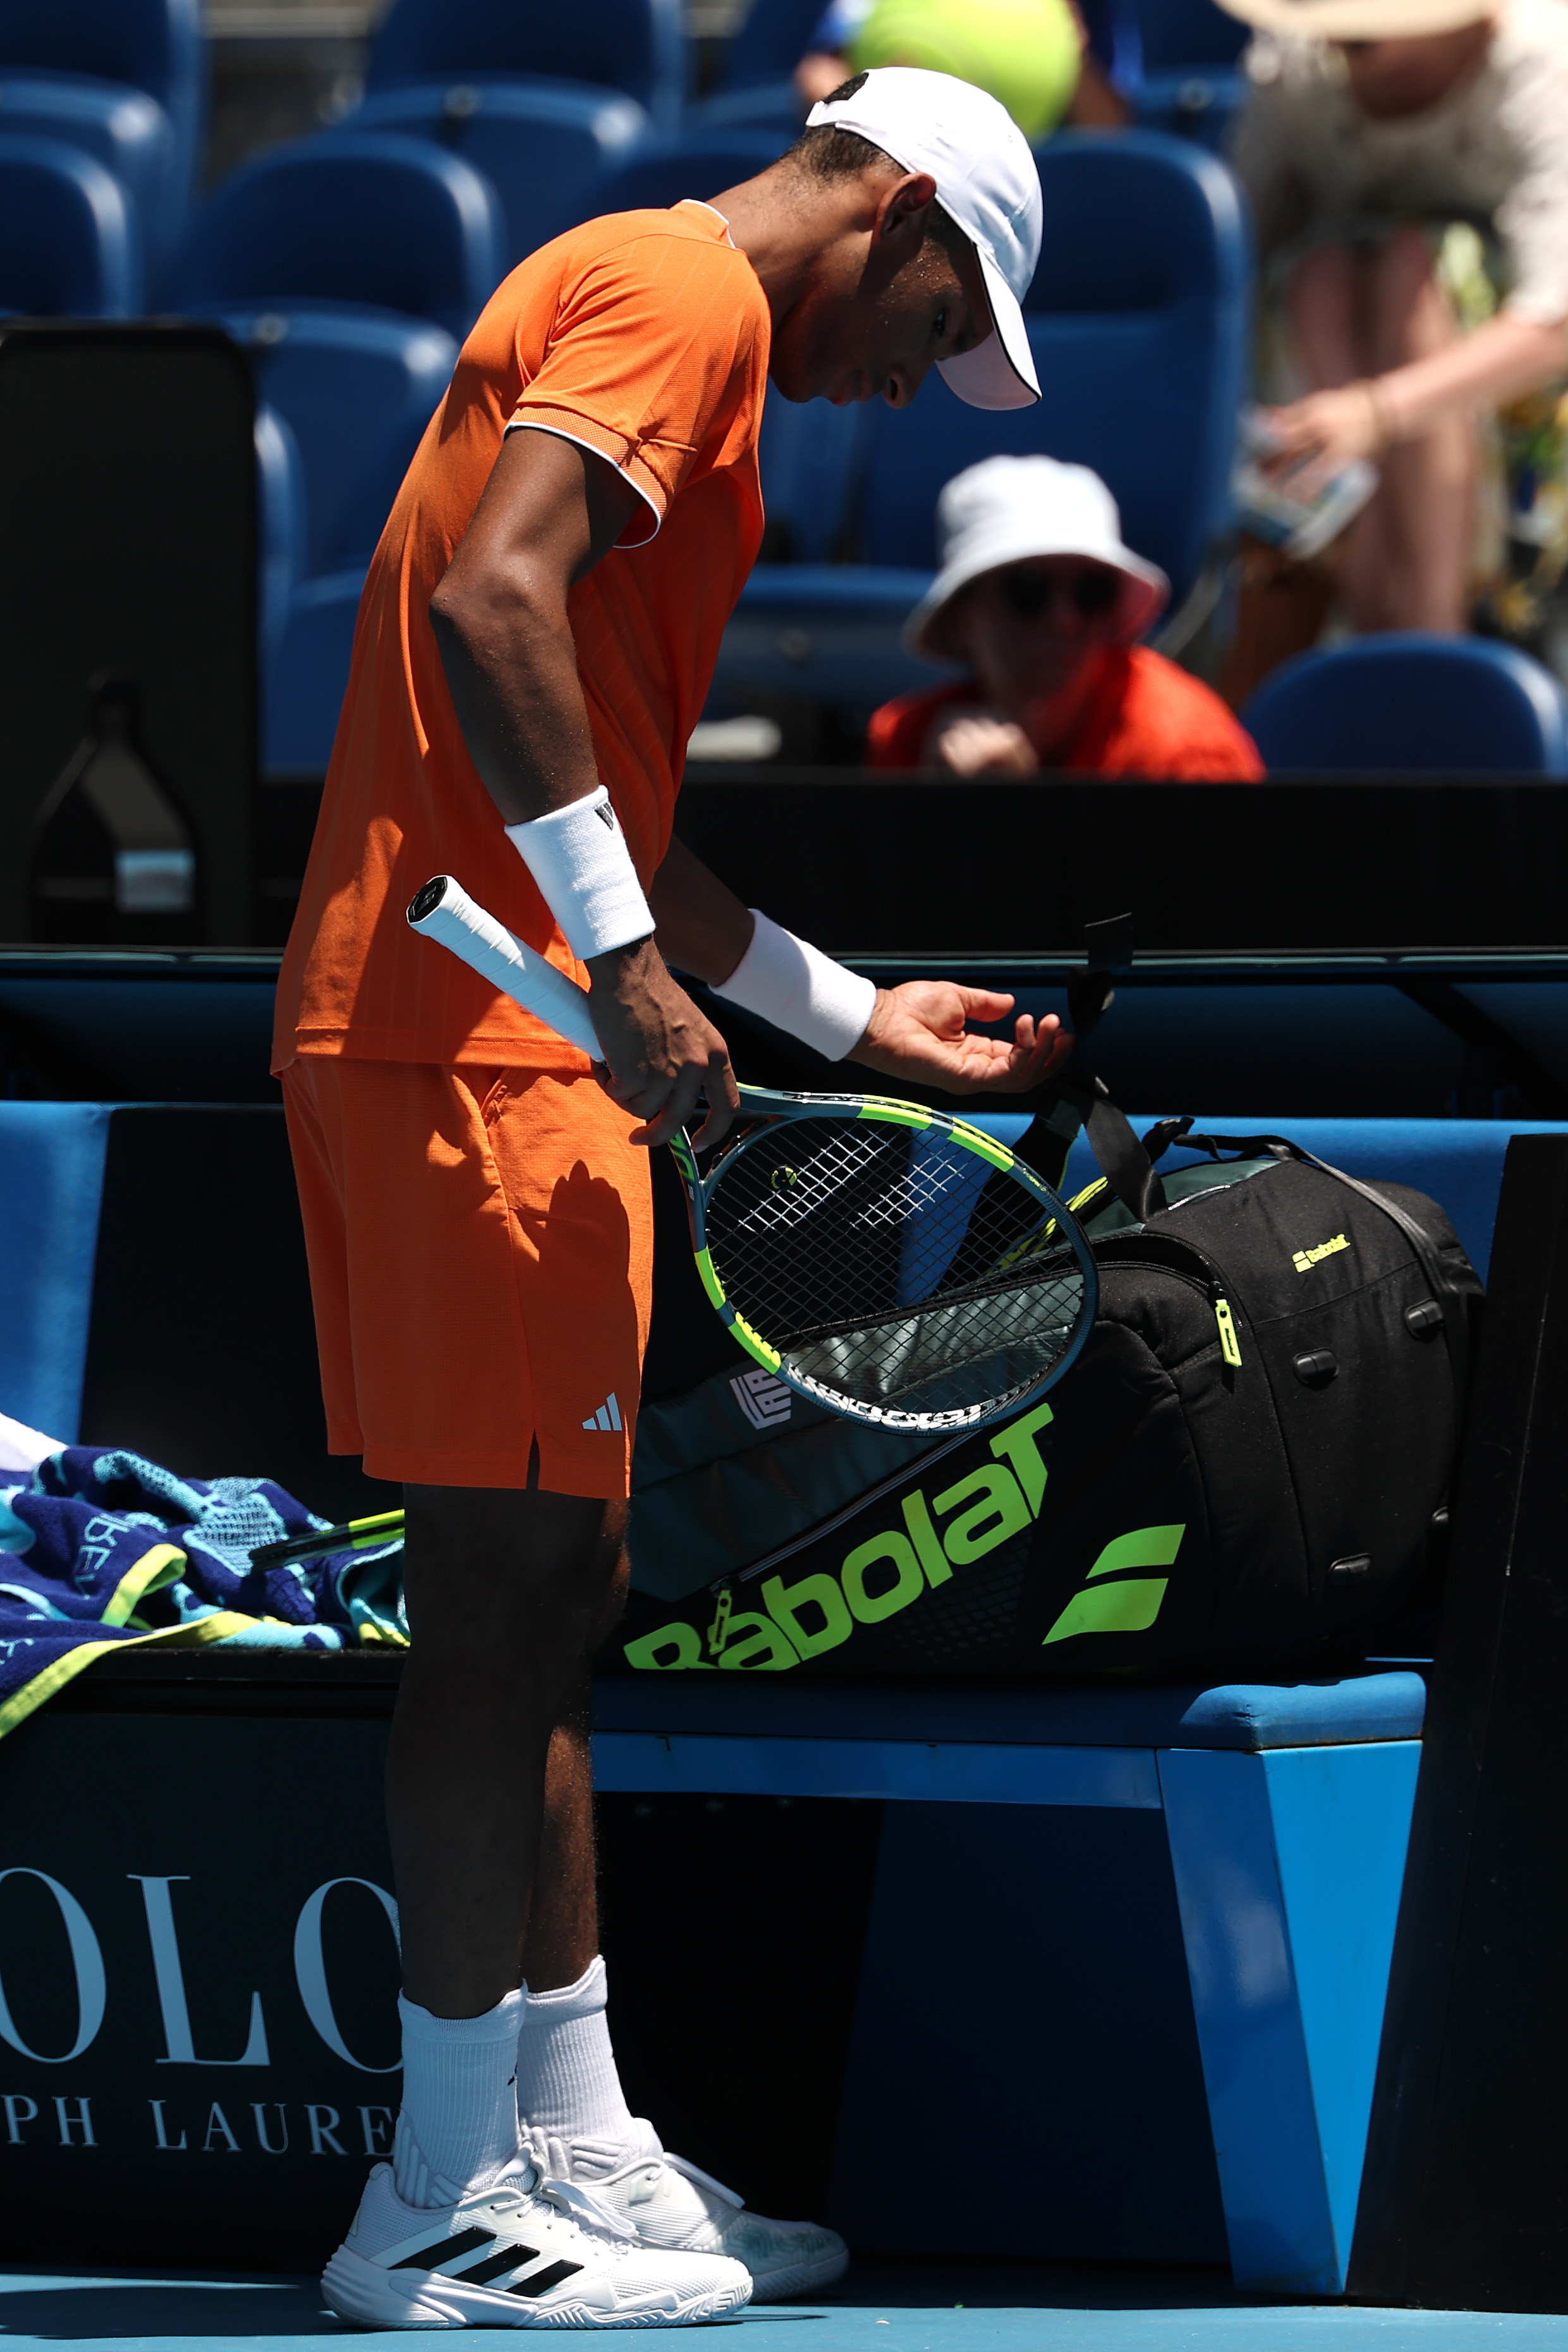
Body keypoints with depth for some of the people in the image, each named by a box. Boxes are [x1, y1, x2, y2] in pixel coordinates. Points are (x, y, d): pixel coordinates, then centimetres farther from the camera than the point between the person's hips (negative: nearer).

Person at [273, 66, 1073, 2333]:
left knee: (541, 1598, 13)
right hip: (479, 1047, -10)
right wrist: (621, 964, -24)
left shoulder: (653, 317, 26)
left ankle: (577, 2147, 19)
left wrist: (857, 1019, 32)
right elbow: (495, 603, -23)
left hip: (510, 1038, 10)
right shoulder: (682, 293, -6)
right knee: (510, 1595, -8)